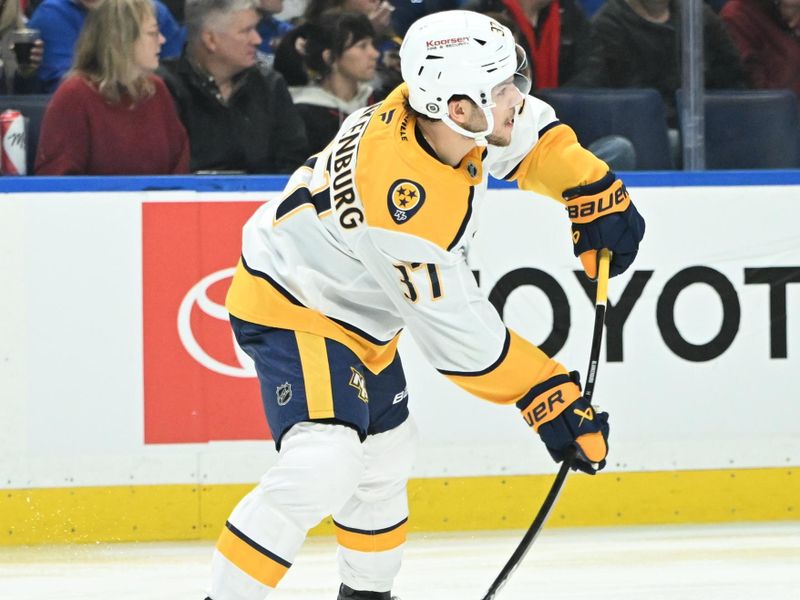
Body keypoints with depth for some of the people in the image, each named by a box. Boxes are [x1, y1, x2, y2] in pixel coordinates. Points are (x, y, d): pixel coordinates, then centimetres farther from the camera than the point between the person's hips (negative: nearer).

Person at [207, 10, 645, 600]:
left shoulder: (442, 114, -16)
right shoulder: (401, 198, -39)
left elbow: (528, 132, 9)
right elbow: (459, 334, -32)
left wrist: (595, 192, 1)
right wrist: (550, 398, -27)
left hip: (357, 308, 10)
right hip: (293, 310, -10)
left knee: (384, 460, 21)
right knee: (323, 468, -26)